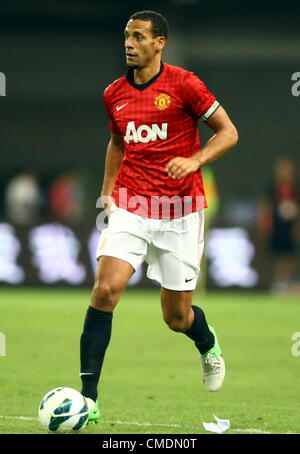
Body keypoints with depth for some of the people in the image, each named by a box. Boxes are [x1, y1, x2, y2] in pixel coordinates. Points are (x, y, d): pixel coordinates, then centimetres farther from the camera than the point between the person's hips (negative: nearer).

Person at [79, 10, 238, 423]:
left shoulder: (183, 84, -7)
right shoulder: (114, 94, 7)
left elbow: (228, 132, -4)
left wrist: (195, 160, -20)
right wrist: (107, 190, 17)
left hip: (180, 212, -3)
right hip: (130, 209, 3)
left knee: (177, 318, 5)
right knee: (105, 290, -19)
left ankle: (208, 345, 43)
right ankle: (87, 396, -17)